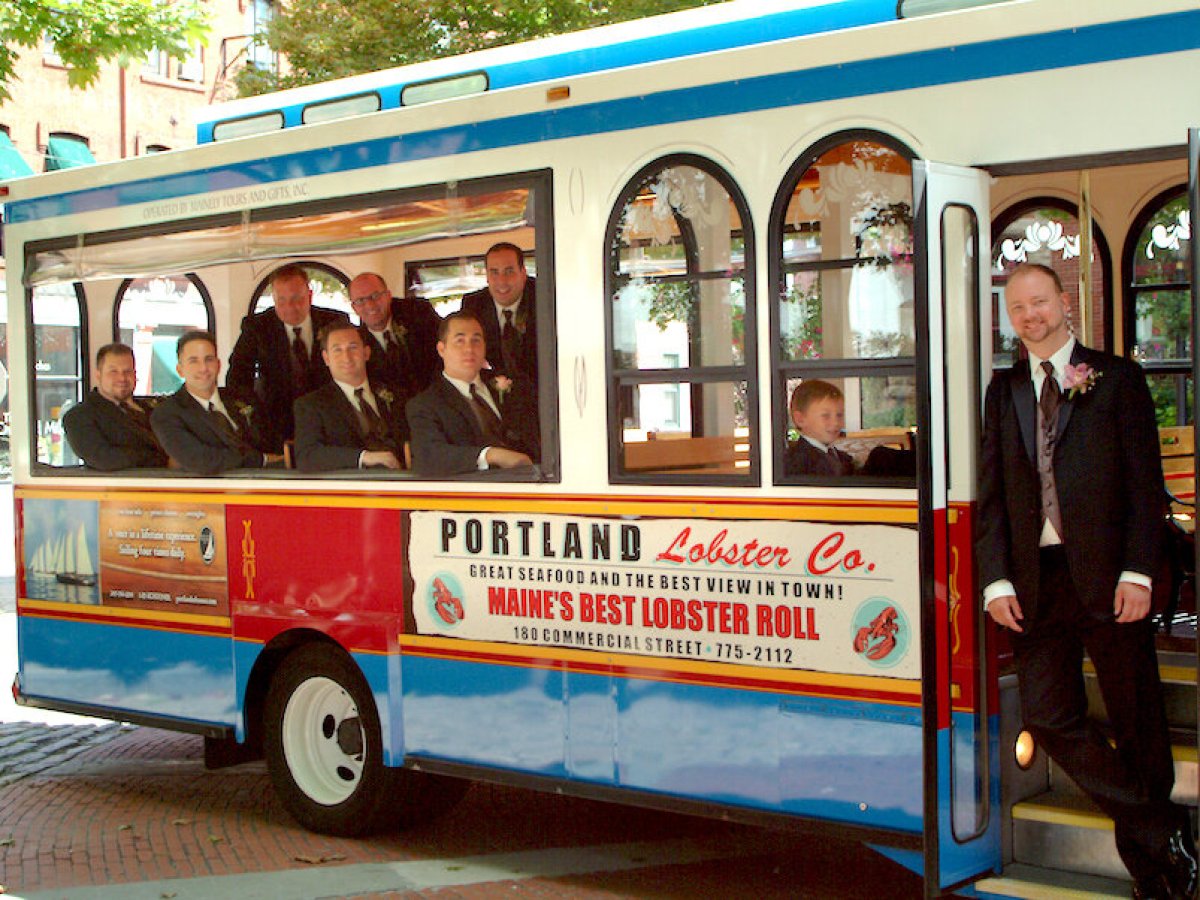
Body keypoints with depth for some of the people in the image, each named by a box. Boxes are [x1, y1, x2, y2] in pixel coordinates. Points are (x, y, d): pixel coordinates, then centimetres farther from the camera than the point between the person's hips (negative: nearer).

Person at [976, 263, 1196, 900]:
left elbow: (1145, 482, -1)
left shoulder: (1116, 378, 4)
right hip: (1036, 579, 3)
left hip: (1107, 576, -3)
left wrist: (1137, 572, -11)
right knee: (1051, 721, 0)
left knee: (1137, 722, 4)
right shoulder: (1003, 391, 13)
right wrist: (997, 580, -2)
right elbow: (992, 494, 9)